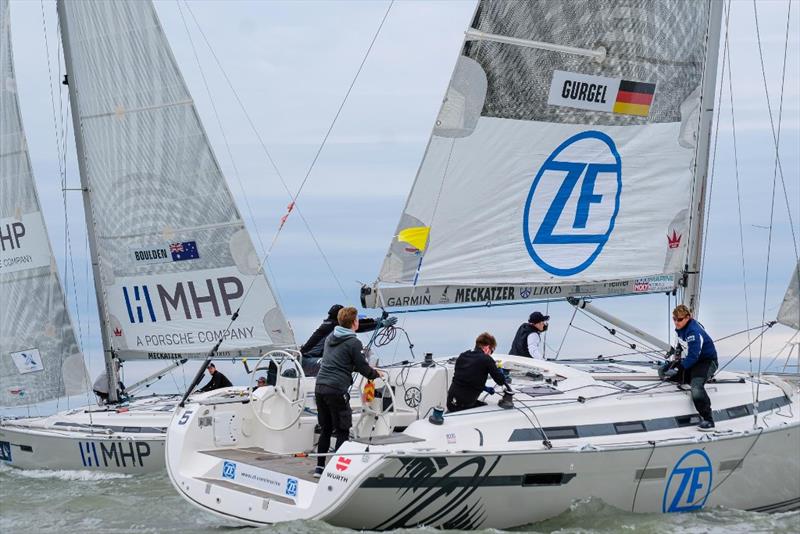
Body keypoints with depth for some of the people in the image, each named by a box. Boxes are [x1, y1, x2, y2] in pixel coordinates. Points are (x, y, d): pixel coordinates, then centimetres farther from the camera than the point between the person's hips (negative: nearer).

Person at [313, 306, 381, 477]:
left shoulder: (330, 338, 15)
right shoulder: (354, 343, -9)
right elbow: (363, 368, -6)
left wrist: (369, 370, 30)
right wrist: (376, 374, 16)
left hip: (320, 388, 8)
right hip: (337, 391, -7)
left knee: (325, 429, 17)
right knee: (342, 432, 2)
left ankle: (320, 467, 18)